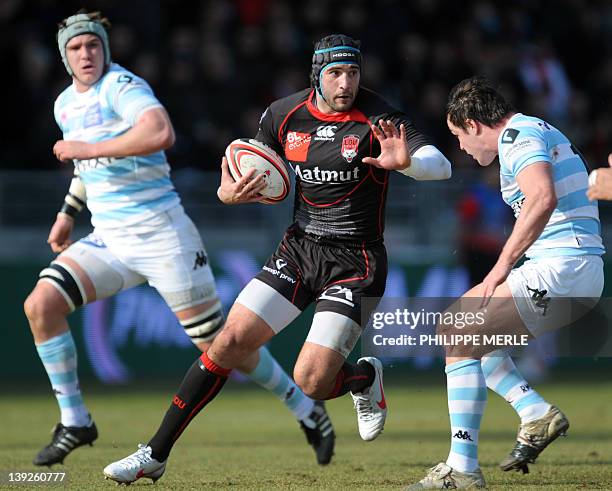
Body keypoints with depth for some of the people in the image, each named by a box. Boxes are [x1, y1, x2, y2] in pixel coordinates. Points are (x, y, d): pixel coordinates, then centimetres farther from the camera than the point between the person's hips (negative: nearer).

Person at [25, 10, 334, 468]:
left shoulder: (121, 86, -12)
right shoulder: (66, 105, 13)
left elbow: (161, 133, -33)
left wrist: (88, 149, -28)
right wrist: (67, 213, 28)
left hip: (163, 236, -7)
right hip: (109, 241, 7)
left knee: (217, 342, -4)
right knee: (40, 305, -13)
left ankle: (305, 408, 16)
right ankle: (74, 422, -2)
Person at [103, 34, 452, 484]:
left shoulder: (376, 117, -13)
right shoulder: (284, 115, 0)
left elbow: (441, 166, -21)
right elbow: (253, 177, 13)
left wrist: (406, 162, -43)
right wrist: (229, 192, -11)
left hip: (356, 264, -4)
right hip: (299, 248, 4)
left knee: (311, 380, -16)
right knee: (230, 343, -7)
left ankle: (366, 378, 21)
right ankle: (156, 455, 1)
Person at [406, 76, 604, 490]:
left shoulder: (518, 135, -10)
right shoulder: (541, 132, 22)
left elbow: (542, 199, -27)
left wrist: (502, 267, -21)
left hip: (559, 269, -11)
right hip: (584, 274, 11)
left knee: (460, 339, -11)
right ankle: (538, 413, 9)